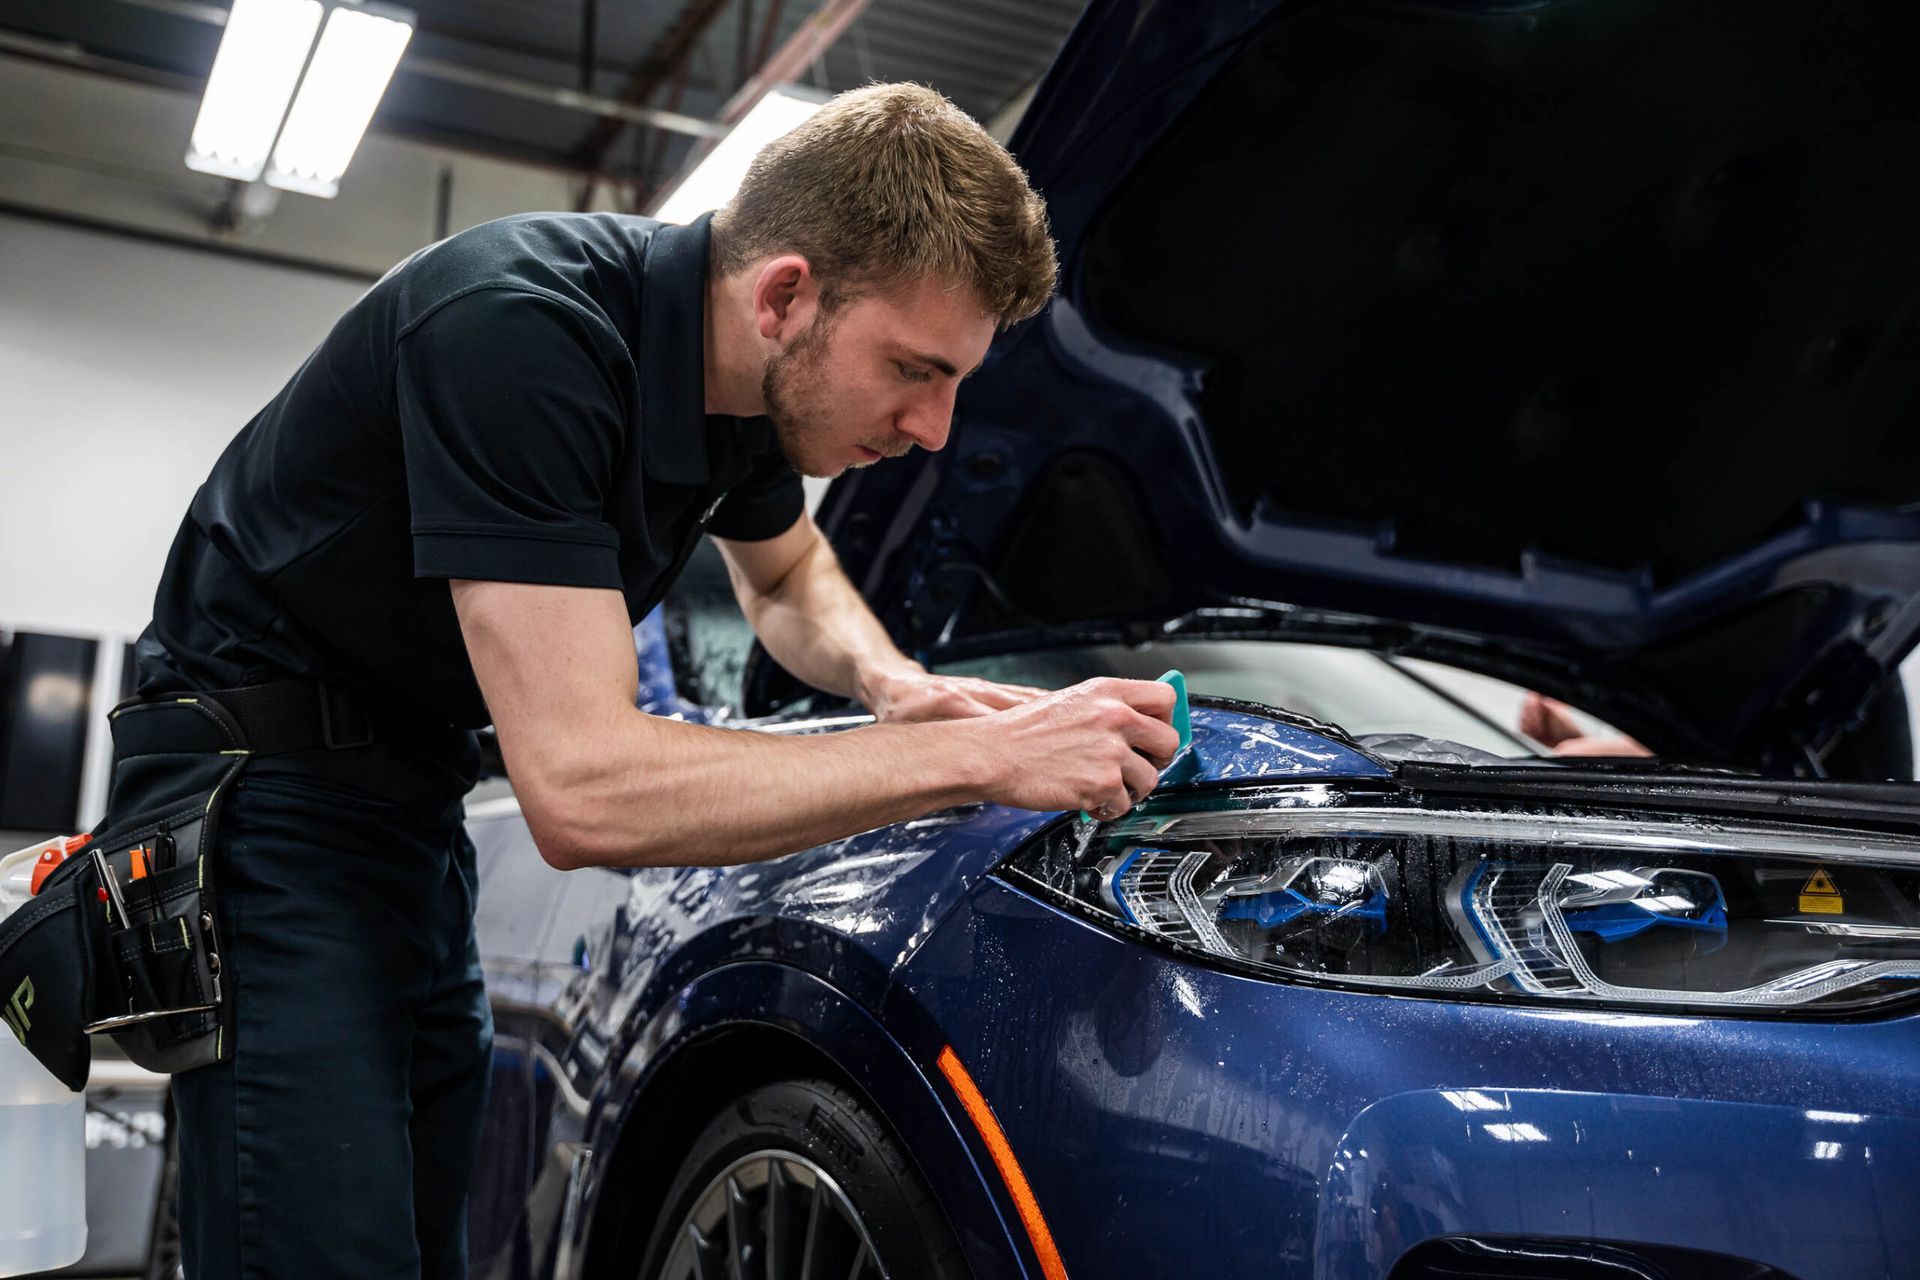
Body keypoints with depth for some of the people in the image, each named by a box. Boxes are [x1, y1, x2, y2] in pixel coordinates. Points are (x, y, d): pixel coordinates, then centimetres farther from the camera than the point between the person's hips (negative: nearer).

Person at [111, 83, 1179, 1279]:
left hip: (415, 795, 8)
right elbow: (584, 789, -35)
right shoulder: (515, 331, -31)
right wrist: (981, 756, -33)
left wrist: (893, 683, -7)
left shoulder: (744, 370, -5)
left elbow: (789, 577, 17)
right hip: (268, 783, -8)